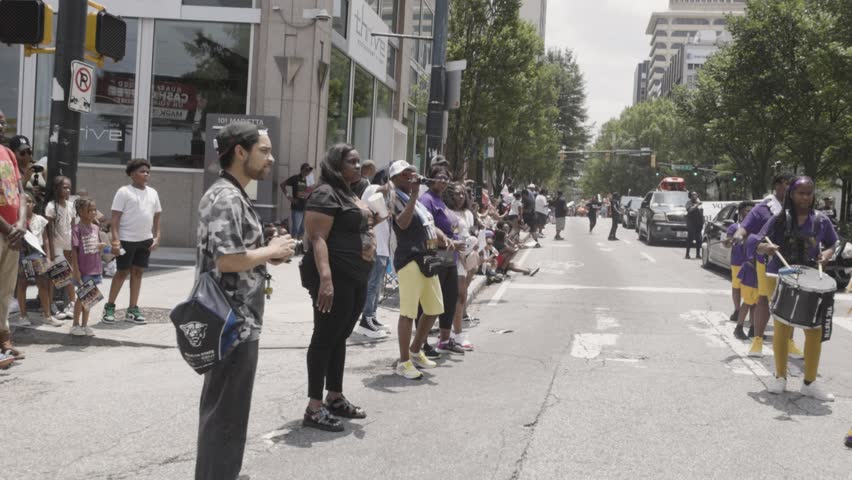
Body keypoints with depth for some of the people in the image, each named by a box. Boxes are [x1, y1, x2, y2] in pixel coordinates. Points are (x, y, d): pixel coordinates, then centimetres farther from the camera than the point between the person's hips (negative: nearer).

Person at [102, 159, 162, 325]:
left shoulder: (152, 193, 11)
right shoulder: (124, 192, -7)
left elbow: (156, 217, 15)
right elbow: (115, 218, -10)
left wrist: (157, 237, 5)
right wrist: (115, 239, -17)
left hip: (145, 240, 5)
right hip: (126, 240, -5)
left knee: (138, 272, 9)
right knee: (122, 273, 1)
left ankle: (133, 310, 16)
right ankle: (109, 307, 15)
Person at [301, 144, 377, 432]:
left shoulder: (351, 195, 17)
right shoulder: (326, 193, -13)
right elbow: (316, 238, -23)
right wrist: (325, 279, -31)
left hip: (355, 279, 9)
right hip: (335, 278, -9)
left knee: (339, 337, 15)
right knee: (325, 338, -6)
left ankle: (335, 398, 25)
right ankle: (315, 408, -2)